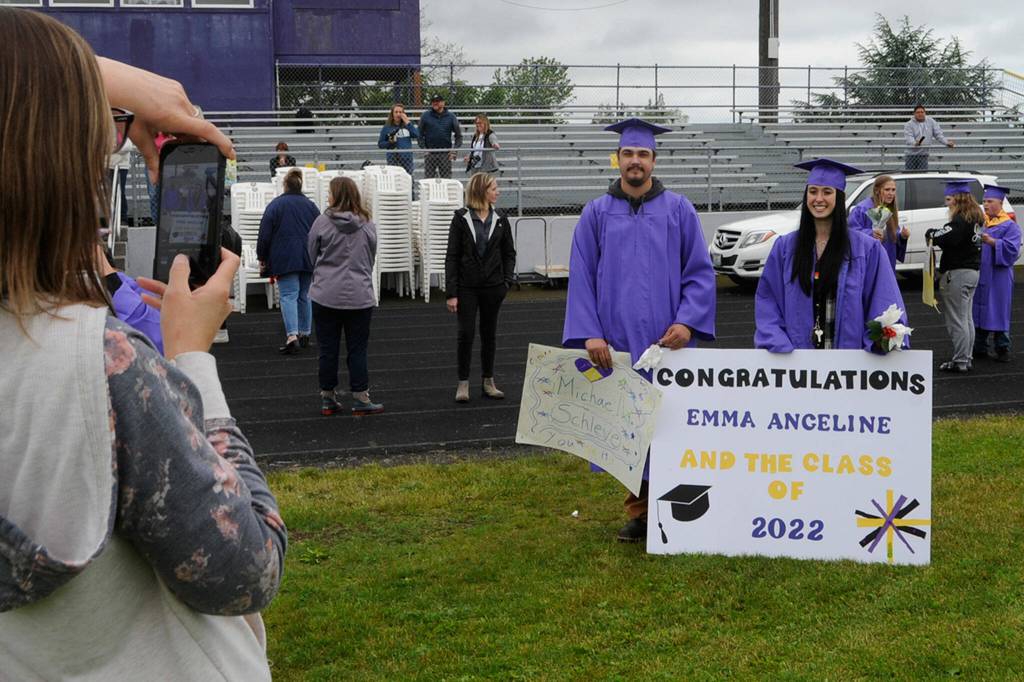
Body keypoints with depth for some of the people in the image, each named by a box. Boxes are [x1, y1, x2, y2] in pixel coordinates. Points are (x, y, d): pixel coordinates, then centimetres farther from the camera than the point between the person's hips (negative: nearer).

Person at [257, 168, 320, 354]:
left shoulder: (274, 205, -3)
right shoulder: (311, 206, 9)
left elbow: (264, 235, -5)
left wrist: (262, 259, 5)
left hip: (285, 258, -4)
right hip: (308, 258, 4)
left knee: (289, 295, -8)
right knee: (304, 295, 14)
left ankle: (292, 336, -22)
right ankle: (304, 334, 20)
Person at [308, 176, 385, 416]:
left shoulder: (322, 222, -8)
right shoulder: (367, 225, -1)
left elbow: (311, 256, 3)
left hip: (326, 295, -1)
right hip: (359, 295, 1)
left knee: (328, 349, 8)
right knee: (357, 349, 7)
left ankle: (327, 398, 16)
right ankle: (360, 399, 9)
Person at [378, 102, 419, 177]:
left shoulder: (408, 125, 9)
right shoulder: (387, 128, 3)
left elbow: (417, 136, -7)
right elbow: (380, 144, 5)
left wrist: (408, 123, -8)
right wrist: (390, 142, -14)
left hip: (407, 158, 2)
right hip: (393, 159, -2)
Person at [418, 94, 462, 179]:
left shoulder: (451, 117, 6)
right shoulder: (425, 116, 4)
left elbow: (458, 135, 10)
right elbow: (420, 134, 5)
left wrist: (454, 150, -1)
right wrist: (424, 148, -6)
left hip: (446, 154, 0)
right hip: (430, 154, 0)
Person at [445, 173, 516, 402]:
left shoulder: (500, 220, 4)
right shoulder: (461, 218, -5)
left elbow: (509, 252, 11)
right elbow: (451, 256, -6)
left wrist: (507, 280, -4)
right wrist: (451, 293, -11)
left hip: (492, 286, 3)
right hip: (467, 287, -3)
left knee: (489, 334, 10)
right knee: (466, 334, -5)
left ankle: (488, 381, 21)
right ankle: (463, 383, 6)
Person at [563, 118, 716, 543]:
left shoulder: (679, 210, 5)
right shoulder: (596, 214, 7)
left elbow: (700, 272, 2)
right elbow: (581, 278, 2)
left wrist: (688, 322, -12)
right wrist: (588, 333, -9)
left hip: (668, 341, -1)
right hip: (617, 341, 1)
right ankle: (638, 511, 17)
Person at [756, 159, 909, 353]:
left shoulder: (867, 249, -3)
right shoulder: (784, 247, 3)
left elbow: (884, 306, -5)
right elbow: (767, 301, 0)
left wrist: (880, 342, -20)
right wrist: (779, 344, -14)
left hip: (850, 358, -1)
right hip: (796, 356, 1)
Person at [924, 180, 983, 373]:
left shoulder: (961, 219, -20)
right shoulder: (976, 217, 11)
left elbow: (947, 239, -30)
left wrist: (931, 234, -13)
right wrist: (936, 234, 0)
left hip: (957, 273, -10)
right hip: (972, 271, 10)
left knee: (957, 320, -3)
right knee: (967, 318, 16)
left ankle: (960, 361, 1)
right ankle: (966, 358, 23)